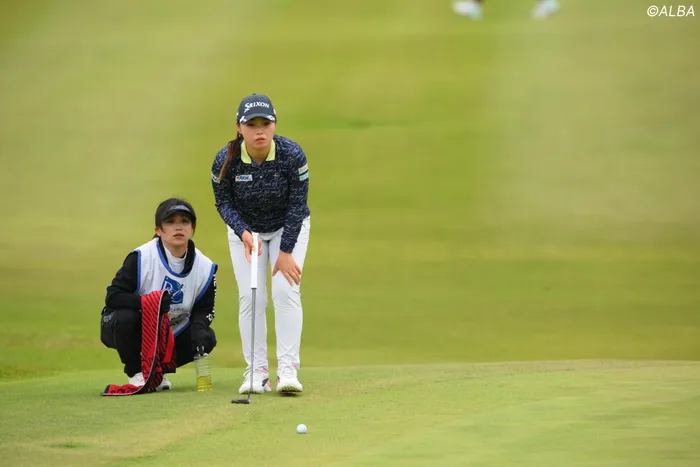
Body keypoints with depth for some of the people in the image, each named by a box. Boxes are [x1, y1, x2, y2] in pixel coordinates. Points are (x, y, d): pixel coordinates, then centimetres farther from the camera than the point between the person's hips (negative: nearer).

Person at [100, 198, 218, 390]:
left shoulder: (204, 266, -7)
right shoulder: (141, 257, -22)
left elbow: (203, 309, -2)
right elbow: (113, 296, -25)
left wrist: (198, 329, -26)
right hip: (134, 331, -4)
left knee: (207, 338, -18)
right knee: (124, 317, -36)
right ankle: (136, 372, -8)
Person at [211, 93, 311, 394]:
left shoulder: (292, 155, -27)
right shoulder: (225, 160, -25)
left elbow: (297, 205, -18)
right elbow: (223, 202, -10)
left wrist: (286, 252, -18)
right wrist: (244, 233, -27)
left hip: (289, 227, -1)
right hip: (245, 228, 1)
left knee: (286, 290, -14)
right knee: (250, 297, -7)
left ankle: (288, 369, -13)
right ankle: (256, 371, -1)